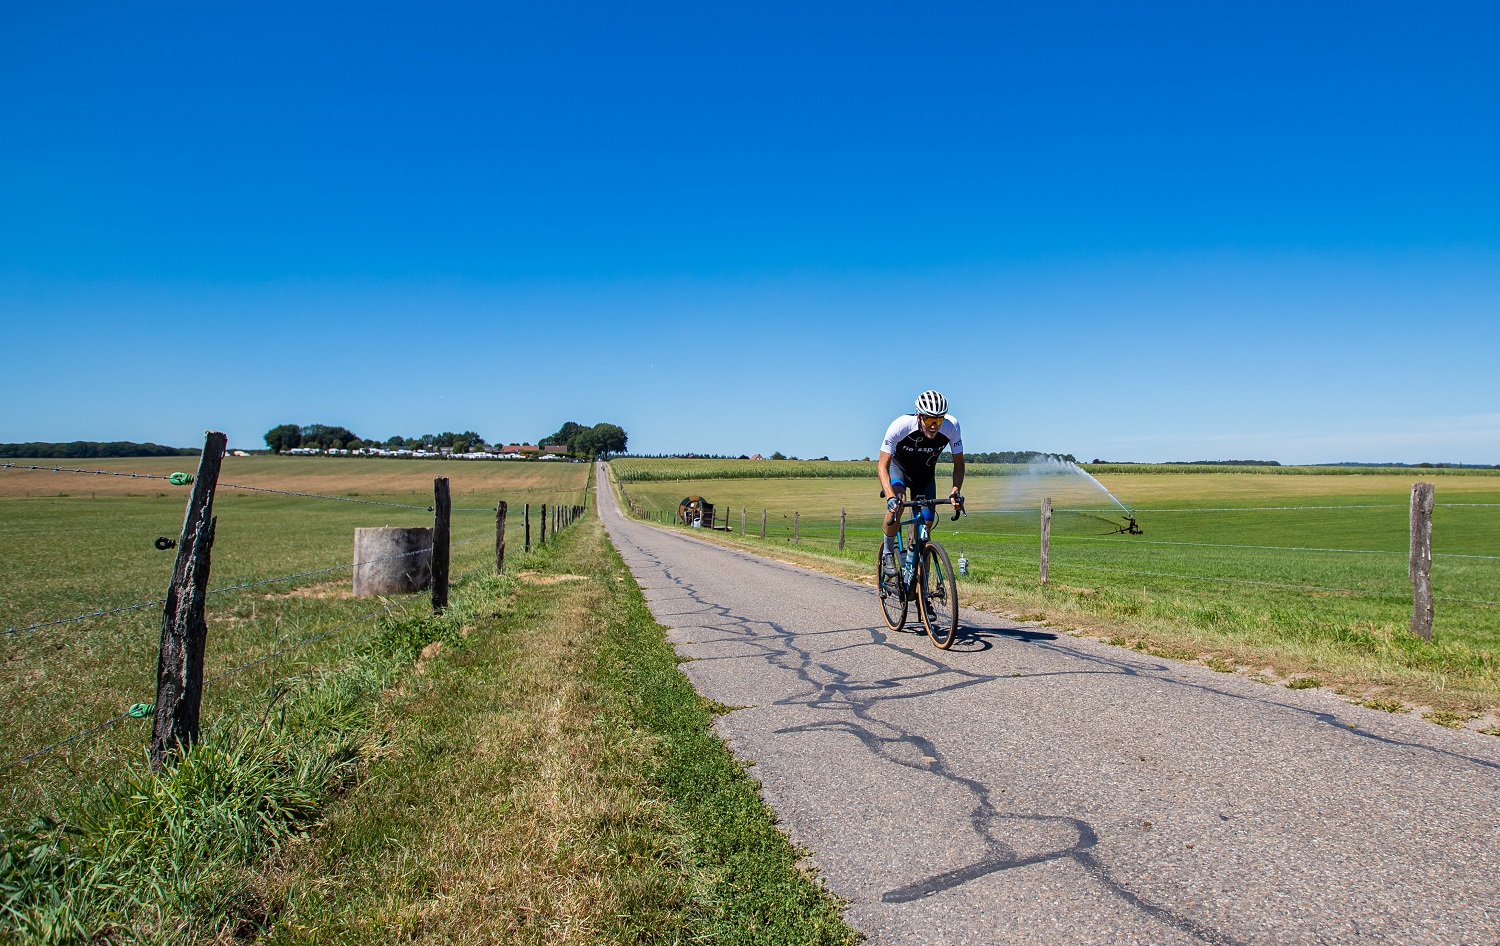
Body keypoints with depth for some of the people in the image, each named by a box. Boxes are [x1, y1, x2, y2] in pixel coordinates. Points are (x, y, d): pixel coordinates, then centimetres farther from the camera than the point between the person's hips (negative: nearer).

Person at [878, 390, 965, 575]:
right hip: (898, 466, -2)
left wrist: (955, 490, -35)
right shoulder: (900, 426, -36)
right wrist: (890, 496, -48)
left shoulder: (951, 426, -30)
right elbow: (882, 466, -33)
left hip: (926, 473, 2)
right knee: (896, 504, -33)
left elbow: (958, 463, -18)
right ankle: (888, 553, -10)